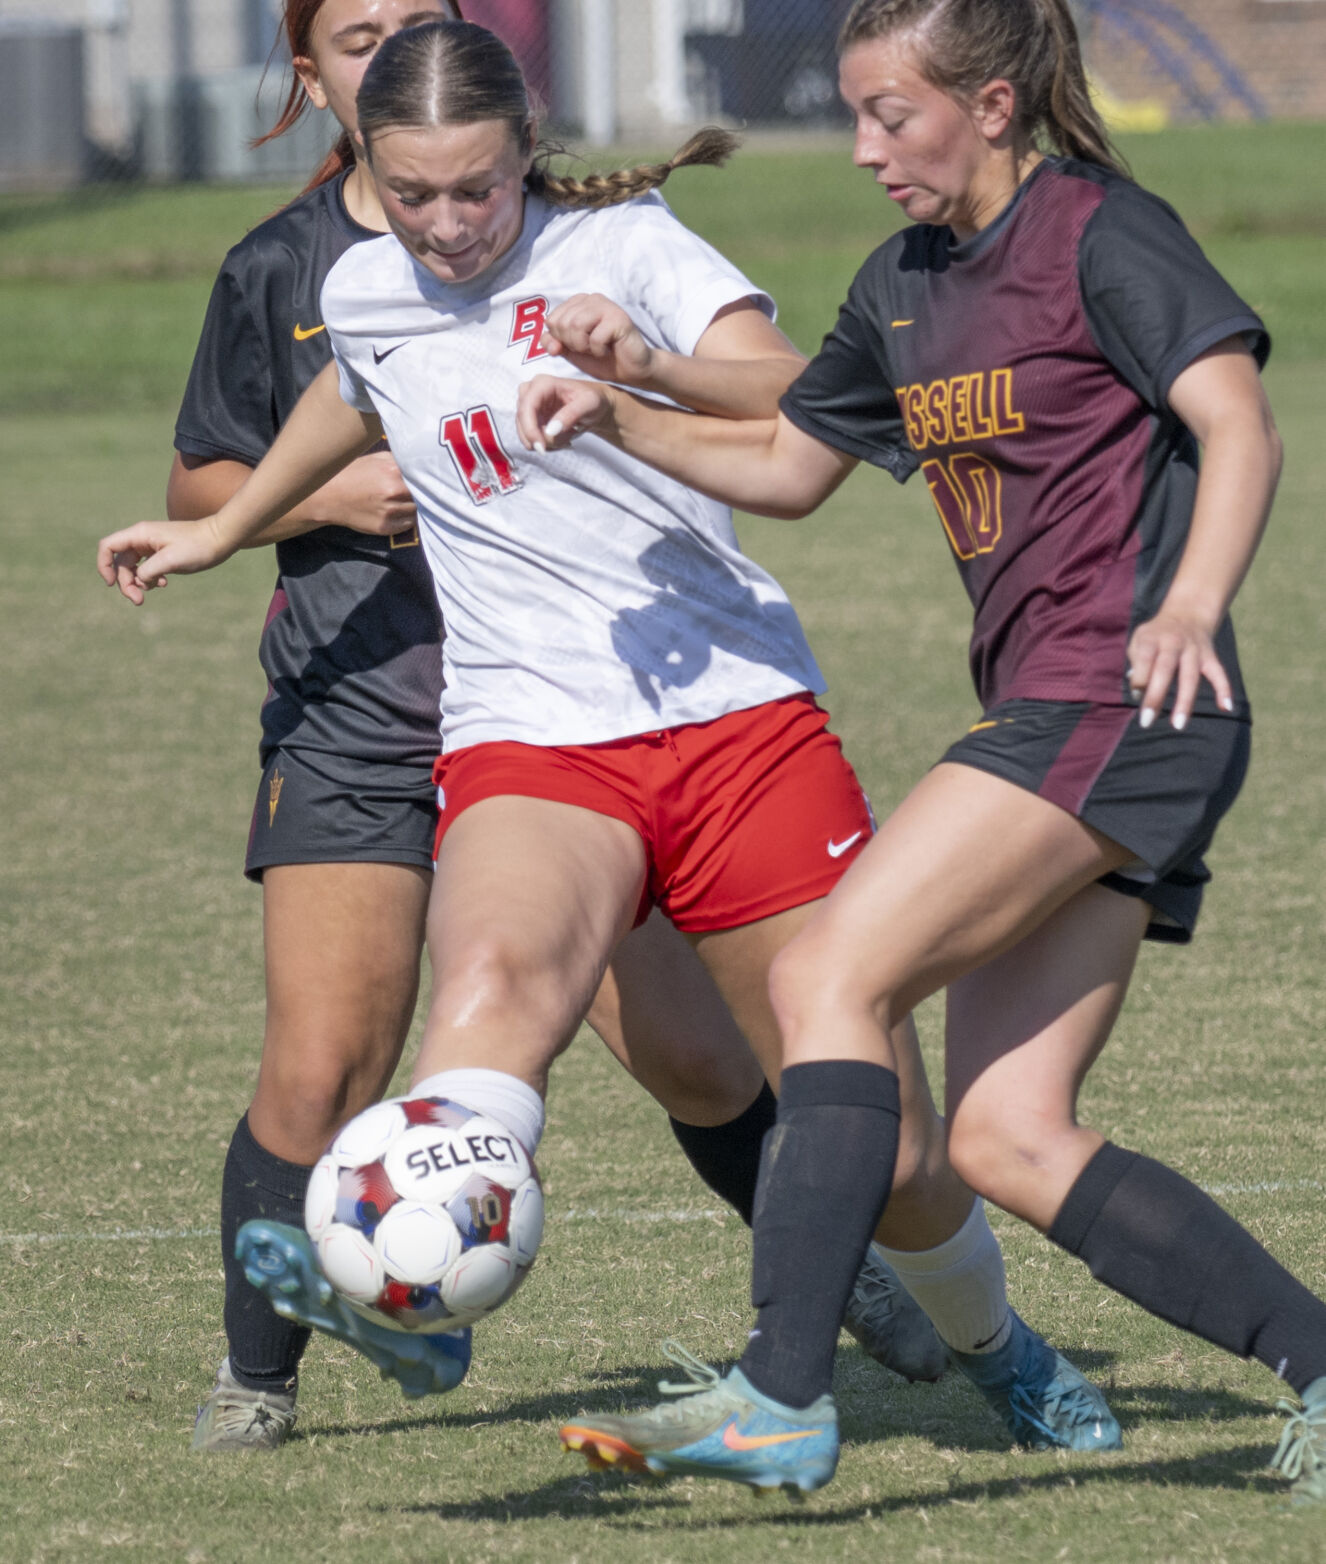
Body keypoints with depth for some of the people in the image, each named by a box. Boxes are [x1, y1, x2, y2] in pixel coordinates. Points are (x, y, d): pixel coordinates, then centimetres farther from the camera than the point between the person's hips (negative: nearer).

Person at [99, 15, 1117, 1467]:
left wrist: (653, 365, -35)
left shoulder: (623, 245, -2)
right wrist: (221, 529, 47)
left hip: (739, 716, -1)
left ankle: (998, 1351, 33)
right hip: (530, 741, 1)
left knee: (886, 1154, 1)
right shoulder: (362, 292, 9)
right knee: (496, 968, -36)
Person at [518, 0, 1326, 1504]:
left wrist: (1187, 607, -33)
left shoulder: (1098, 231, -6)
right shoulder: (904, 285, 18)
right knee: (1004, 1139, 0)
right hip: (1040, 715, 9)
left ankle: (782, 1396, -22)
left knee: (827, 975, -17)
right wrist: (617, 419, 12)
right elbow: (787, 465, 29)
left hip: (1124, 704, -9)